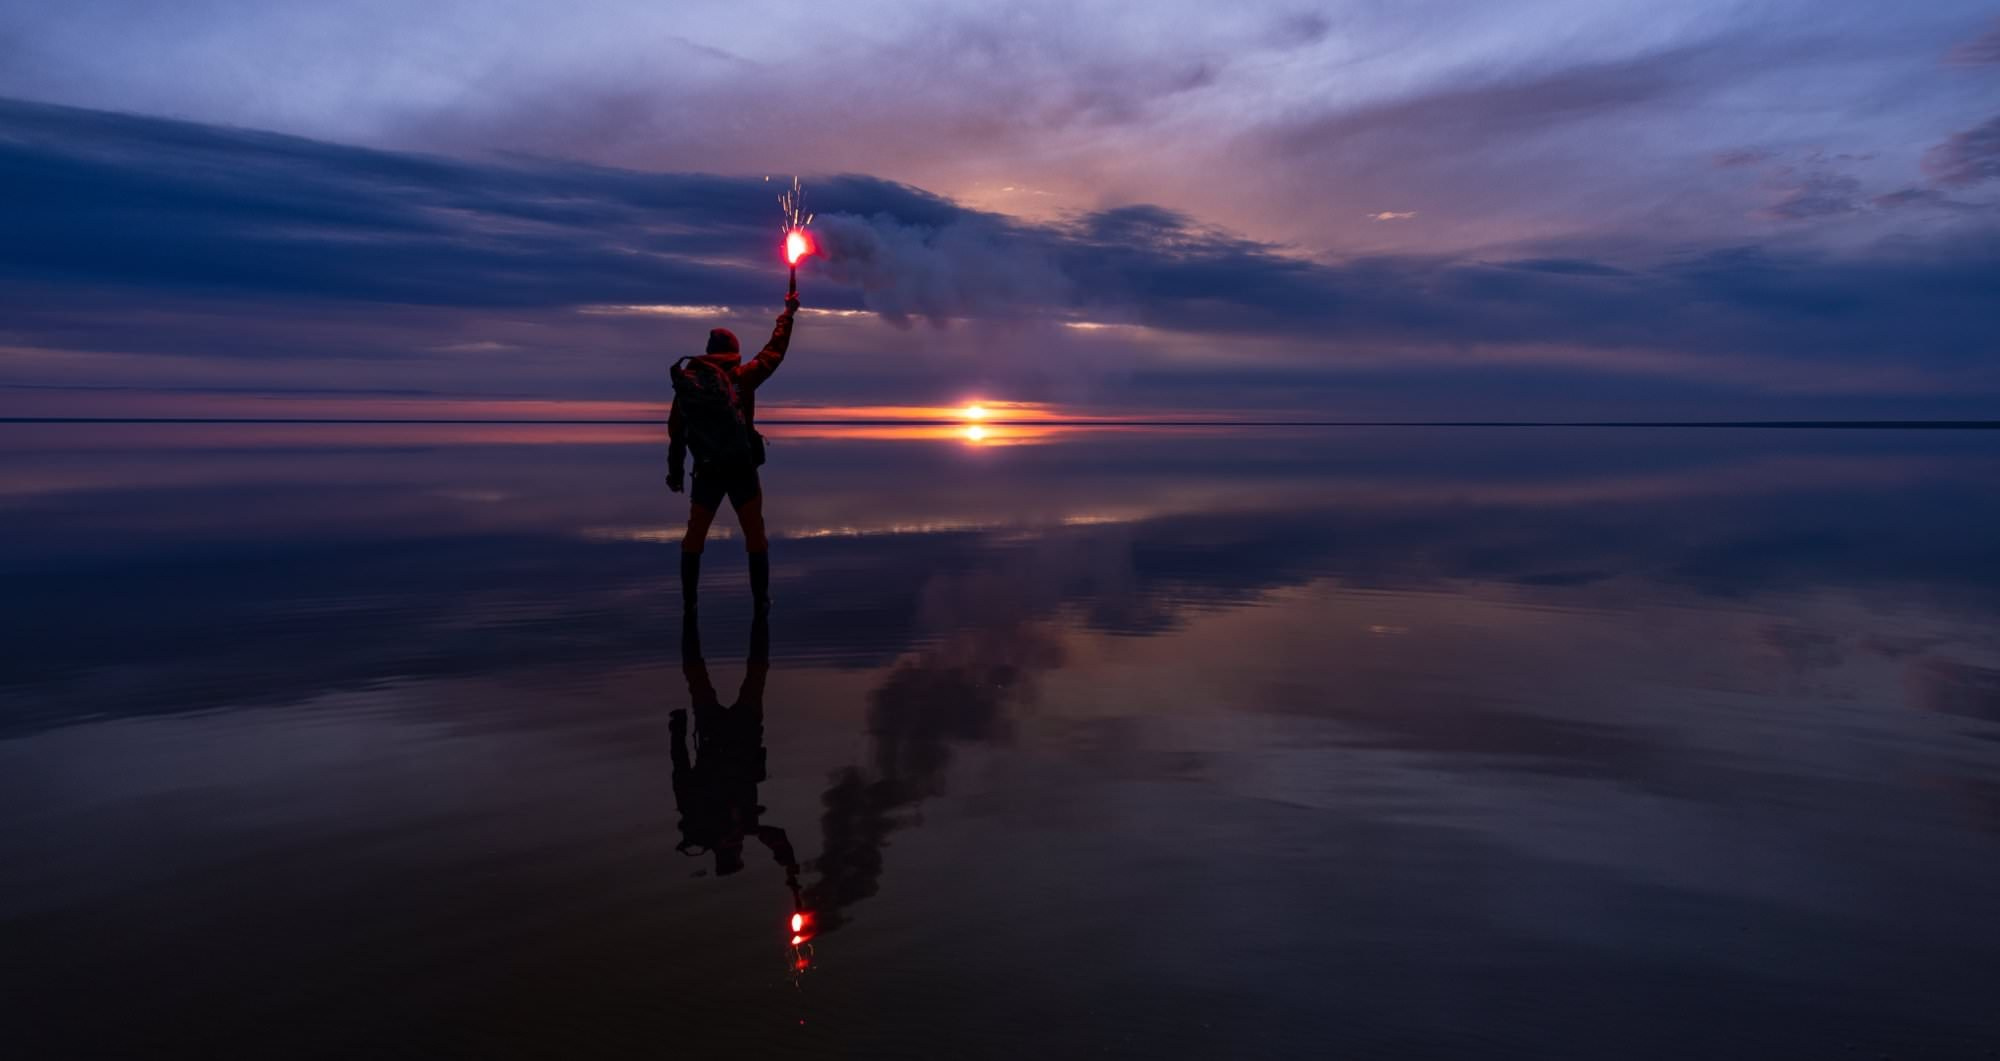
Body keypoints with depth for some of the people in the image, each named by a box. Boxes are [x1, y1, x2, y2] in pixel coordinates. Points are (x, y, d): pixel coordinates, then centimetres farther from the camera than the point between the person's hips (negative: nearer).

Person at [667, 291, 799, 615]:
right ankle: (761, 601, 9)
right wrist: (788, 312, 19)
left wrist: (674, 471, 14)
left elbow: (676, 433, 5)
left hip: (706, 472, 2)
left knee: (694, 535, 14)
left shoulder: (686, 384, 2)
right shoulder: (742, 378, -5)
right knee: (755, 535, 9)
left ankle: (688, 602, 13)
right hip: (742, 470, -2)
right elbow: (774, 352, 6)